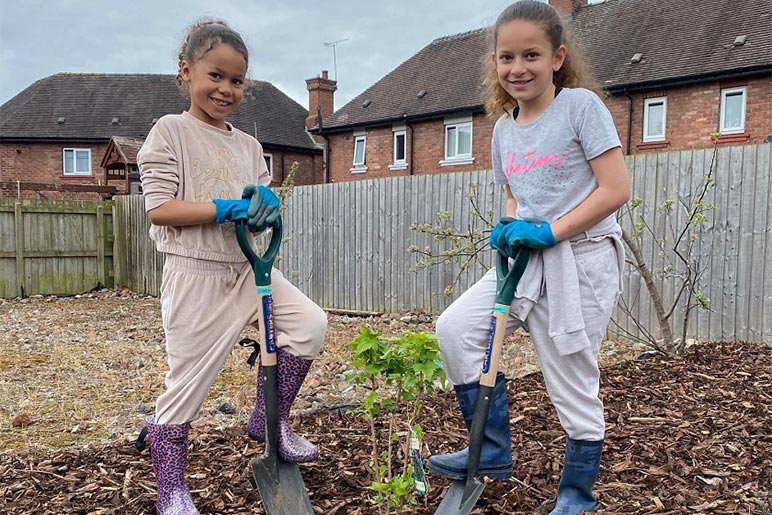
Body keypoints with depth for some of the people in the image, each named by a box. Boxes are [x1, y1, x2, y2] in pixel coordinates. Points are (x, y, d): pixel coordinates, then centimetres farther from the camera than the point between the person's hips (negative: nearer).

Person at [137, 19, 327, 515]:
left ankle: (271, 419, 11)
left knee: (310, 321, -9)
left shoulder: (249, 145, 13)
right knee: (186, 385, 1)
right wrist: (227, 209, -22)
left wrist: (266, 206, -10)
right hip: (196, 274, -5)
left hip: (248, 268, 6)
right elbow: (159, 209, -14)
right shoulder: (171, 131, -4)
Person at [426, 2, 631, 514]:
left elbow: (616, 189, -14)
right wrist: (510, 232, -3)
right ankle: (493, 451, 10)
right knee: (456, 327, -6)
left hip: (582, 258, -6)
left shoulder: (581, 105, -9)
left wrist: (548, 232, -19)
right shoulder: (504, 130, 10)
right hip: (527, 258, 6)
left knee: (573, 384, 2)